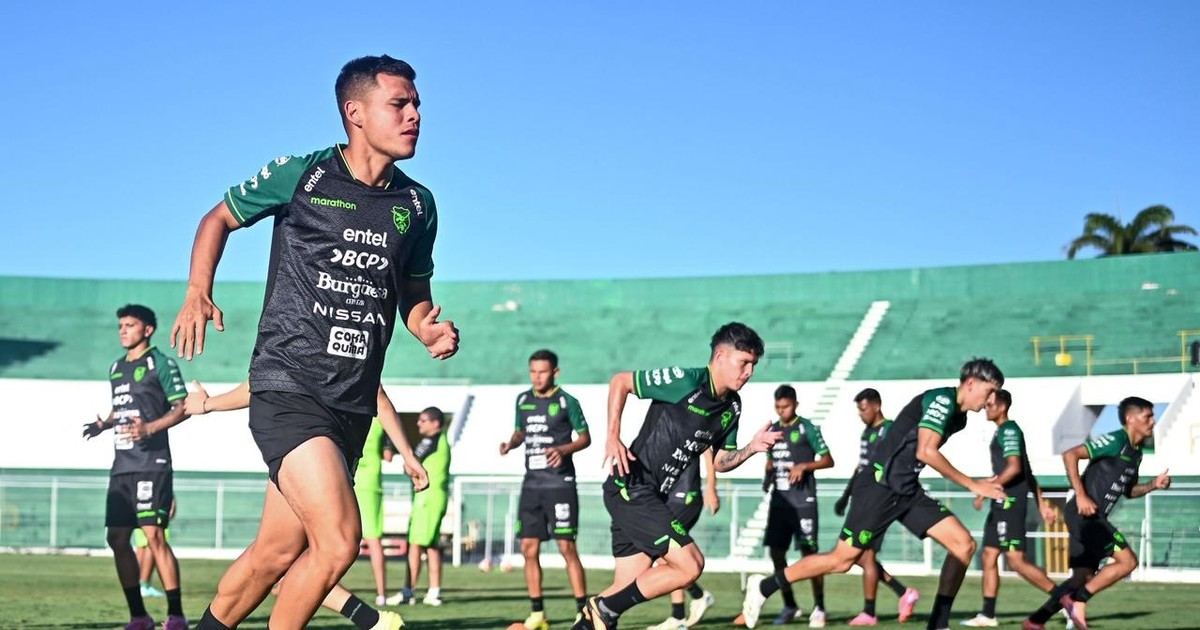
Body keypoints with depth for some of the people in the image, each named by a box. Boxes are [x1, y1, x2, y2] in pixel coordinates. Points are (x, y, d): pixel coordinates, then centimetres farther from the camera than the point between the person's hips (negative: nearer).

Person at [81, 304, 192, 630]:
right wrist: (102, 425, 6)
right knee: (117, 538, 4)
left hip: (151, 465, -8)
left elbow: (183, 407, -8)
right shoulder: (117, 368, 19)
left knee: (153, 535, -14)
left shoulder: (161, 363, -3)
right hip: (122, 465, 8)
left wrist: (150, 428, -22)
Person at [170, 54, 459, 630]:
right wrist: (198, 294, -4)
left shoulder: (417, 205, 11)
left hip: (354, 404, 6)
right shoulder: (301, 175, -3)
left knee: (275, 554, 11)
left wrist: (431, 330, 0)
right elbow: (219, 219, 11)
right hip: (287, 387, -6)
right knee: (339, 542, -20)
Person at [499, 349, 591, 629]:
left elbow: (585, 438, 1)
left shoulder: (567, 402, -5)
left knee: (567, 547, -9)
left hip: (560, 483, -5)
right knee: (529, 548, 3)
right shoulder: (523, 400, 10)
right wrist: (510, 443, 0)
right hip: (532, 482, 5)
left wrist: (564, 449, -17)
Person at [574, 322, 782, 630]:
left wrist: (752, 448, 0)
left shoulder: (732, 408, 10)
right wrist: (613, 437, -16)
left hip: (651, 497, 9)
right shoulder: (686, 381, -14)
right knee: (690, 564, -14)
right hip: (631, 487, -9)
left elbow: (719, 461, 19)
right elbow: (620, 381, -8)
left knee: (628, 588, 7)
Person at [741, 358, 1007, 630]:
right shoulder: (942, 399, -14)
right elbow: (925, 452, -24)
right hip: (880, 486, -9)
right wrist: (972, 484, -20)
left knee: (964, 544, -3)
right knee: (842, 559, -4)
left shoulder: (958, 416, 13)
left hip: (907, 490, 9)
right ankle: (763, 587, 12)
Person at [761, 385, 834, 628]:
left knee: (808, 552, -7)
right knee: (776, 551, 3)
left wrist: (804, 466, -18)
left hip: (803, 500, -6)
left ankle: (819, 607, 2)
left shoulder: (807, 428, -5)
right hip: (779, 499, 6)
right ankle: (789, 606, 15)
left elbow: (828, 460, -5)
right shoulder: (772, 430, 12)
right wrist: (768, 476, 4)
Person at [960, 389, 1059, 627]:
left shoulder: (1009, 430, -10)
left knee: (1015, 559, -12)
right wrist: (1041, 502, 24)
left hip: (1010, 501, -10)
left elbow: (1015, 467, -22)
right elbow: (1028, 472, 23)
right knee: (989, 556, 9)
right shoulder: (1003, 431, 20)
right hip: (1002, 502, 10)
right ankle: (987, 615, 11)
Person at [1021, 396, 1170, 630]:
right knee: (1127, 560, -15)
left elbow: (1128, 490, 28)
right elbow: (1070, 455, -20)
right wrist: (1080, 495, -24)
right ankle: (1077, 601, -11)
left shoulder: (1136, 453, 16)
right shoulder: (1115, 441, -13)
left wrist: (1152, 485, 9)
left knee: (1084, 578, 8)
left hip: (1095, 518, 10)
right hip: (1084, 513, -10)